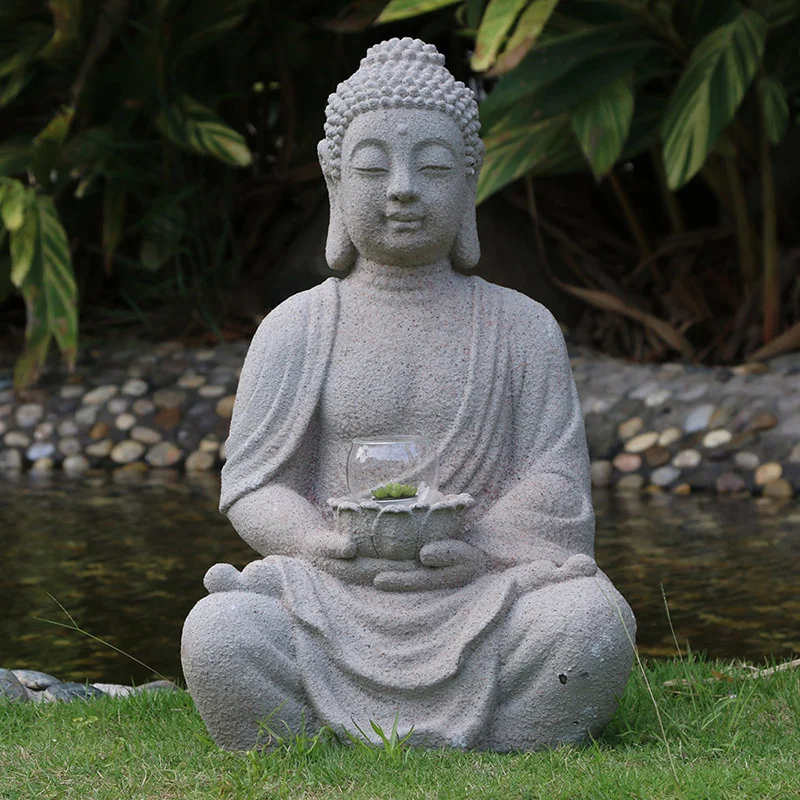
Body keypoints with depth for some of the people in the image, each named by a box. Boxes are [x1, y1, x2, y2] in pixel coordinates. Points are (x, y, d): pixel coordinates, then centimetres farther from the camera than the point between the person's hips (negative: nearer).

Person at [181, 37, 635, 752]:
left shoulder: (524, 329, 10)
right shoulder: (296, 329, 9)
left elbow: (556, 486, 3)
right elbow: (252, 485, 6)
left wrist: (480, 547, -18)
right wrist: (319, 542, -17)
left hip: (479, 597, 0)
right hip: (335, 600, 0)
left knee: (591, 620, -32)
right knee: (219, 634, -32)